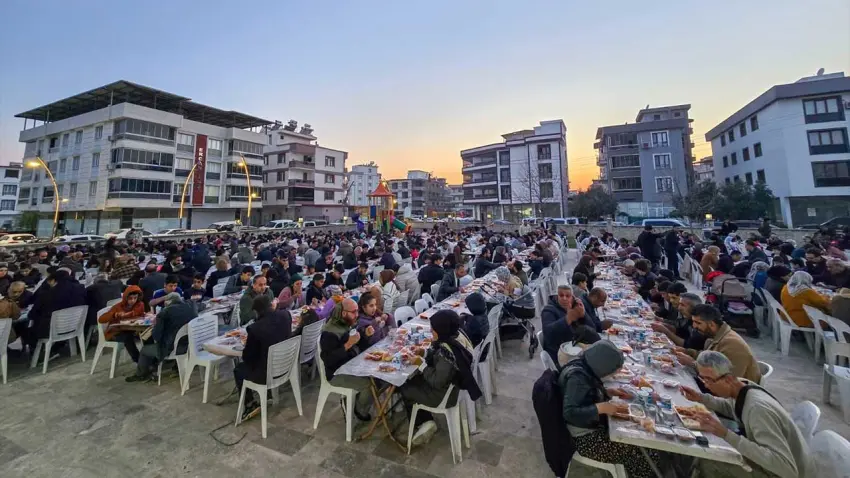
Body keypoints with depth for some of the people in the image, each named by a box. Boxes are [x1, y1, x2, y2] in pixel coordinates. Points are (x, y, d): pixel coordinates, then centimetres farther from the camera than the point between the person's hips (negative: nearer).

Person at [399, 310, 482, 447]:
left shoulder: (446, 352, -36)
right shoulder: (456, 335, -10)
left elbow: (437, 381, -27)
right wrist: (424, 353, -6)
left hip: (446, 393, -8)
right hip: (451, 382, 8)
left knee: (405, 389, 10)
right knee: (412, 381, 19)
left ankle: (423, 422, 22)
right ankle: (425, 422, 23)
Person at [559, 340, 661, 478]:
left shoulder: (584, 367, -3)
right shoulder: (576, 377, -29)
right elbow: (570, 413, -34)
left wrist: (608, 392, 0)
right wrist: (601, 408, -33)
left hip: (595, 425, 9)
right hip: (586, 437, -9)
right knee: (642, 451, -8)